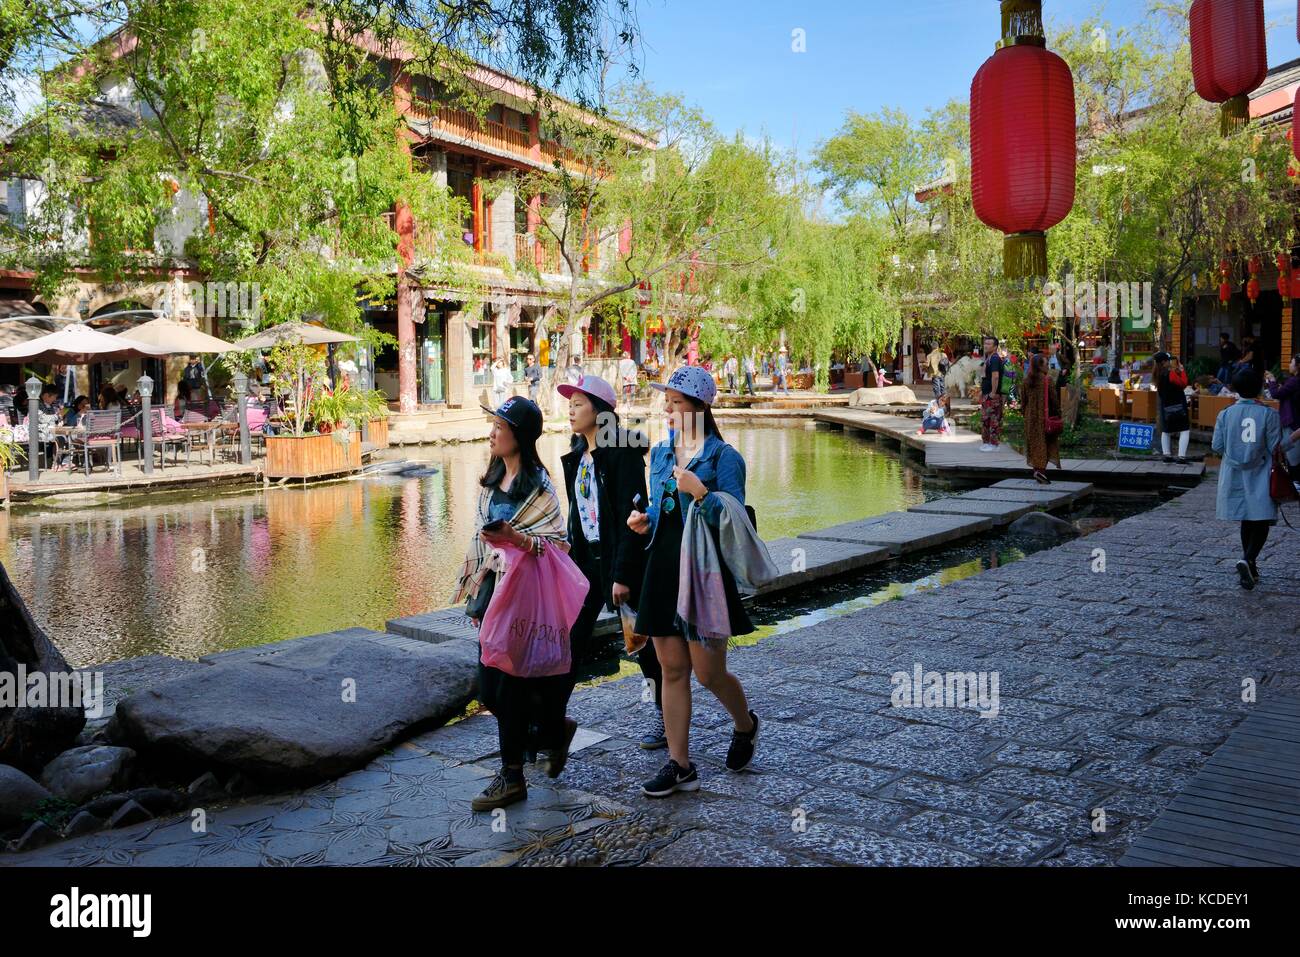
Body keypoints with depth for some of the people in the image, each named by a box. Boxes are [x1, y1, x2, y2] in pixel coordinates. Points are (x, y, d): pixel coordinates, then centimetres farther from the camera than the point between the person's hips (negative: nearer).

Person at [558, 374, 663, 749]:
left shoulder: (623, 453, -15)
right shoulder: (577, 456, 10)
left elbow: (633, 515, -18)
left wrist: (623, 574, -20)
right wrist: (570, 557, 14)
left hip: (621, 558, -7)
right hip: (587, 558, 7)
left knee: (644, 641, 6)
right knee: (568, 639, 2)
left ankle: (665, 718, 22)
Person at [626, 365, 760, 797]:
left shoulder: (724, 457, -8)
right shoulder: (660, 452, 11)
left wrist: (700, 492, -25)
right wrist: (645, 520, 1)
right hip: (663, 568, 6)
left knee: (708, 672, 1)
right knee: (672, 669, 7)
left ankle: (745, 724, 33)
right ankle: (679, 765, 15)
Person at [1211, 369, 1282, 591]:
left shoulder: (1225, 414, -3)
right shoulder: (1269, 414, -9)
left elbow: (1217, 447, -2)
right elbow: (1275, 448, -9)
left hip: (1234, 478, 3)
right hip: (1260, 477, -3)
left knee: (1247, 522, 17)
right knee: (1262, 522, 2)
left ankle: (1251, 568, 23)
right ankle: (1248, 559, -21)